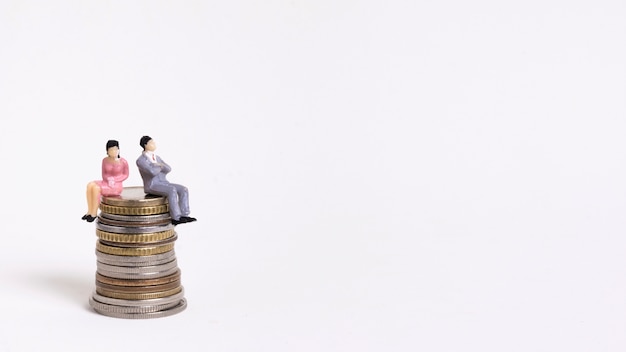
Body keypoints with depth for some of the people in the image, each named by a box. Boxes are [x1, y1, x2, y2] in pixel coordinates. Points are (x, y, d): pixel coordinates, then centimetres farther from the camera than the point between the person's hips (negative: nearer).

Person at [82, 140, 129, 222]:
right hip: (106, 183, 5)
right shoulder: (105, 160, 2)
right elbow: (104, 174, 9)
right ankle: (89, 212, -19)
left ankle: (94, 213, -16)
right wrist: (108, 180, -14)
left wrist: (114, 181, -13)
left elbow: (125, 175, 1)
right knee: (90, 185, -23)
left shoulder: (123, 162, -11)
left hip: (116, 187, -5)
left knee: (96, 188, -28)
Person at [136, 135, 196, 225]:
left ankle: (184, 215, -17)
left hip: (164, 184, 8)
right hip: (152, 187, -8)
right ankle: (176, 218, -30)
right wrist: (160, 166, -2)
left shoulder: (157, 158, 18)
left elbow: (168, 169, 8)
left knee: (183, 190, -12)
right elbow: (153, 172, -23)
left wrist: (159, 165, -10)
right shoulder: (140, 160, -9)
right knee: (172, 191, -33)